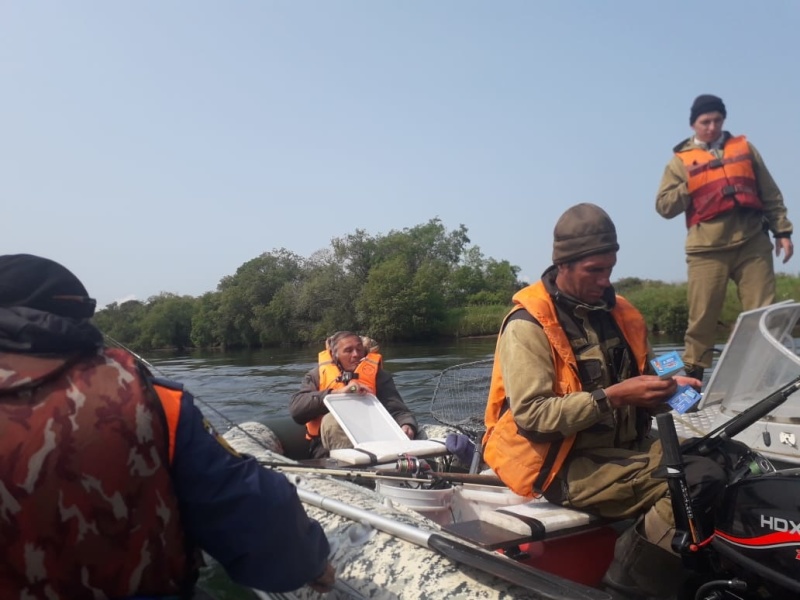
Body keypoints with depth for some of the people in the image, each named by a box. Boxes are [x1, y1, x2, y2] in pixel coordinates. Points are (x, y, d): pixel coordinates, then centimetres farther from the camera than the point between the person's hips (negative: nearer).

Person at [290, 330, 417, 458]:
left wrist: (407, 425, -26)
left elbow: (398, 410, -3)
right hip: (327, 449, 0)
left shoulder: (378, 374, 10)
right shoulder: (318, 375, 8)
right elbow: (296, 409, -9)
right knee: (331, 419, -31)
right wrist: (337, 393, -18)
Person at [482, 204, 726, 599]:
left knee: (712, 470, -16)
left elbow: (639, 382, 21)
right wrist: (610, 398, -25)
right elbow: (531, 415, -20)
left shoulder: (618, 312, 10)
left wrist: (668, 388, -1)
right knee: (693, 488, -24)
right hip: (564, 465, -7)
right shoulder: (527, 326, -13)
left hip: (625, 447, 7)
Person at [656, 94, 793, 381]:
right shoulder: (681, 160, 8)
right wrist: (688, 186, -8)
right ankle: (693, 375, 10)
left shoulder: (744, 148, 15)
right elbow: (664, 207, 4)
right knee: (702, 318, 0)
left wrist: (782, 230, 9)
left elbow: (770, 195, 15)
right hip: (707, 249, -2)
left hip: (753, 244, 2)